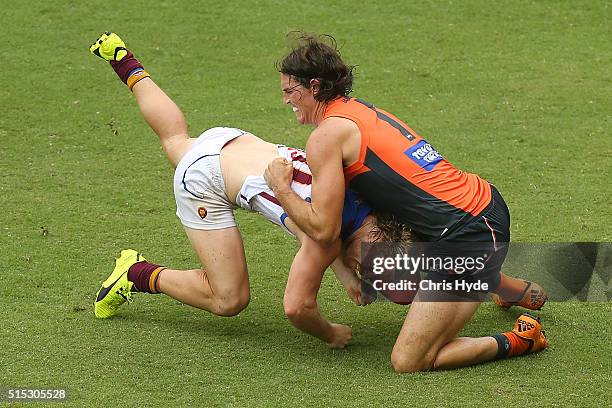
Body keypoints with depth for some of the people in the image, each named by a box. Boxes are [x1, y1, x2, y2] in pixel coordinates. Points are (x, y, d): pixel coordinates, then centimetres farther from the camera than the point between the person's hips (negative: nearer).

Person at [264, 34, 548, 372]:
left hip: (470, 235, -10)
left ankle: (518, 341, 3)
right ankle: (515, 289, 48)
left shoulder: (326, 136, -11)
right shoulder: (362, 110, 16)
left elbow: (324, 230, -11)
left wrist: (281, 189, 2)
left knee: (407, 362, -9)